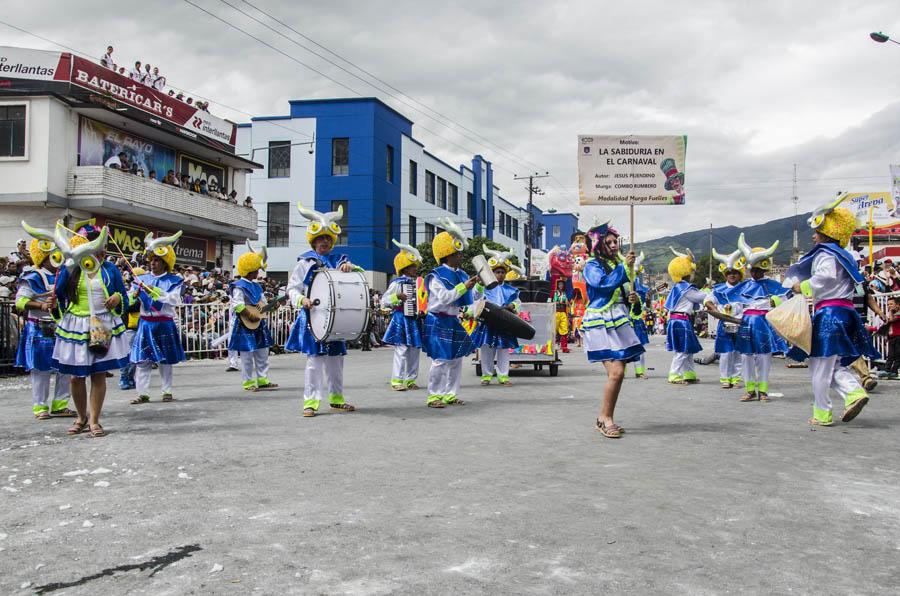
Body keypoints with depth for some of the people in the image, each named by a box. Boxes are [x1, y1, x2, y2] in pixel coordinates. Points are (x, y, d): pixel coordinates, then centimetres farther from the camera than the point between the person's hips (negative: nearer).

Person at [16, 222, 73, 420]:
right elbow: (20, 301, -16)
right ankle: (40, 407, 9)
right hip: (40, 331, -7)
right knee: (41, 370, 0)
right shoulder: (33, 278, -9)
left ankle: (59, 404, 17)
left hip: (62, 328, 7)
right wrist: (41, 305, -26)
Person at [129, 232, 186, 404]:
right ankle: (143, 393, 4)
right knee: (142, 359, -1)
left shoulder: (173, 280, 1)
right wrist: (135, 295, -16)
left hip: (164, 324, -2)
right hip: (145, 323, 2)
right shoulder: (142, 279, 9)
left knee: (165, 360, 6)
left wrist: (154, 291, -18)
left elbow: (174, 299, -14)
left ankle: (167, 391, 15)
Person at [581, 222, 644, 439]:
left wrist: (633, 298, 4)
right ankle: (605, 417, -4)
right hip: (601, 324, -7)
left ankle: (605, 419, 15)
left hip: (619, 323, 7)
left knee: (616, 374, 5)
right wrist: (624, 267, -23)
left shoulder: (619, 263, 19)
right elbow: (604, 283, -22)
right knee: (616, 372, -17)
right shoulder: (592, 266, -2)